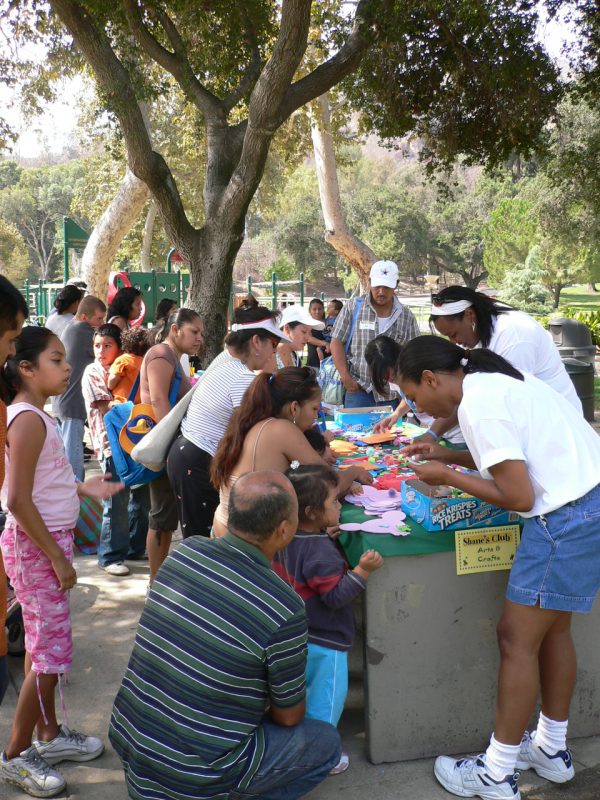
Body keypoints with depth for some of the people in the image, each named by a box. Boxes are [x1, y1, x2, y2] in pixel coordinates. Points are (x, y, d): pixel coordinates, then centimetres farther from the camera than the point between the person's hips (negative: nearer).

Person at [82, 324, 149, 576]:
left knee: (142, 495, 12)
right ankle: (110, 556, 8)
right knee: (117, 502, -4)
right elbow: (105, 406, -11)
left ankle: (135, 547, 27)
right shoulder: (93, 372, -3)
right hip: (111, 444, -6)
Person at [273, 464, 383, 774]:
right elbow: (336, 596, -27)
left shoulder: (286, 539, -3)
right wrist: (362, 570, -31)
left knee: (300, 694, 25)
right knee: (325, 701, 9)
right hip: (324, 643, -9)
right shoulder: (321, 552, -29)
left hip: (295, 637, 9)